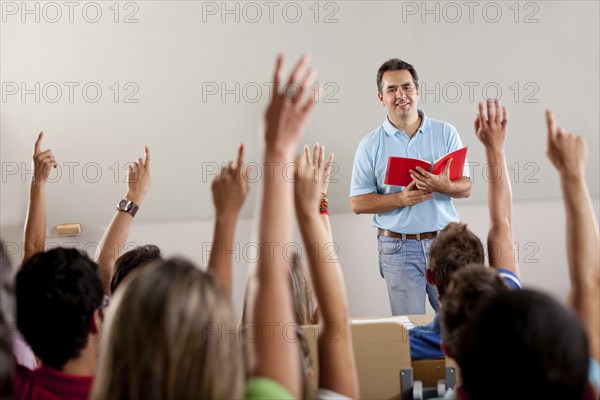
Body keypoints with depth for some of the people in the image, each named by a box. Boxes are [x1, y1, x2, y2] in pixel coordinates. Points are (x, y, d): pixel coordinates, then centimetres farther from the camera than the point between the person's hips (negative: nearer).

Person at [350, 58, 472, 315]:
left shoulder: (445, 133, 5)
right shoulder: (370, 145, 2)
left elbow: (466, 187, 3)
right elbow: (358, 203, -1)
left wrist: (442, 186, -19)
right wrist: (401, 199, -16)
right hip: (399, 248, -1)